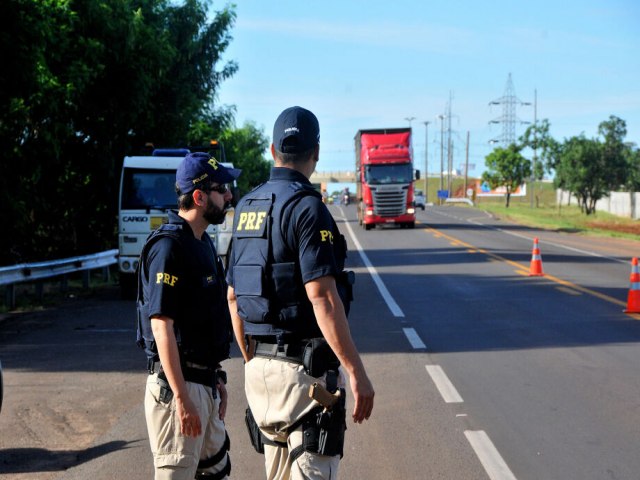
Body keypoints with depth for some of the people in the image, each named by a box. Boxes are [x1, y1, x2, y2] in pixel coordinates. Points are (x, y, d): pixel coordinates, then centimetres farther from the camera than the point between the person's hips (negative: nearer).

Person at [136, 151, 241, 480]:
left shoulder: (202, 242, 14)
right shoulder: (168, 246, -17)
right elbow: (162, 326, -22)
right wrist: (181, 399, -24)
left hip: (204, 384, 10)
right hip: (177, 383, -10)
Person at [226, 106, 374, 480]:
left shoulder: (247, 207, 11)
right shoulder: (307, 206, -14)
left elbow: (234, 297, 16)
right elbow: (322, 296, -22)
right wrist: (357, 370, -20)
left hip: (260, 367, 8)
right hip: (305, 367, -8)